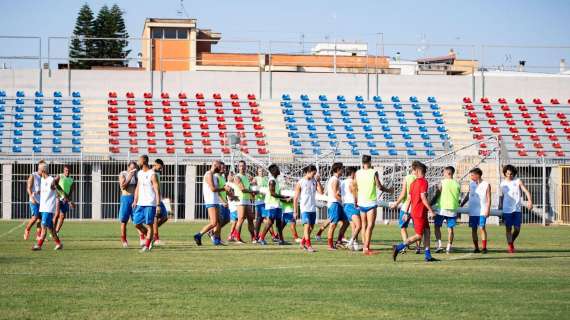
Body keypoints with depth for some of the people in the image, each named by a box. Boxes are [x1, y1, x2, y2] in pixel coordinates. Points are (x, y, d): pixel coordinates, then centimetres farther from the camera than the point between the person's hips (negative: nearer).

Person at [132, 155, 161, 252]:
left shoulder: (152, 174, -11)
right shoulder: (139, 173, 12)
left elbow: (157, 190, -13)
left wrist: (158, 205, -18)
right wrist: (135, 201, 12)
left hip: (150, 204, -8)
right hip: (140, 203, 8)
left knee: (149, 225, -4)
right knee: (137, 223, 6)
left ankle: (147, 246, 0)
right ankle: (148, 237, 24)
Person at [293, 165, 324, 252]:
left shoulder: (314, 181, 9)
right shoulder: (300, 183, -4)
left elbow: (321, 192, -1)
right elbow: (296, 198, -2)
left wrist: (318, 181, -7)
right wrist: (295, 211, -4)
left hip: (313, 208, 5)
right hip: (304, 208, -5)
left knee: (311, 228, 9)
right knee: (307, 226, -13)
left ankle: (302, 243, 24)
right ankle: (308, 245, -13)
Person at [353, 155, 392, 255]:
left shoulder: (358, 173, 3)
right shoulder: (373, 172, -9)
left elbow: (355, 188, 7)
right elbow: (379, 187, -8)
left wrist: (356, 202, 19)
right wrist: (388, 190, 11)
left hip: (361, 203, 5)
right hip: (371, 202, -5)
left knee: (364, 225, 14)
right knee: (370, 225, -7)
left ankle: (365, 246, 17)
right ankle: (366, 248, -18)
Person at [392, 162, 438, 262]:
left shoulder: (413, 183, 10)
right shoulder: (423, 182, -12)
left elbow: (409, 198, 12)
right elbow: (423, 198, -19)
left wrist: (406, 213, 16)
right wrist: (431, 211, -16)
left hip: (413, 211, 8)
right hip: (420, 213, -8)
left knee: (427, 232, 9)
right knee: (419, 236, -6)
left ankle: (428, 255, 5)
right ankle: (398, 247, -10)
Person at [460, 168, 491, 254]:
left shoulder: (486, 185, -3)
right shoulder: (471, 184, 10)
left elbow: (488, 198, -4)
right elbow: (468, 196, 20)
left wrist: (488, 209, -12)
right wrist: (461, 205, 19)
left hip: (482, 211, -5)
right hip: (472, 211, 5)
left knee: (482, 228, -9)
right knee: (473, 229, 3)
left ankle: (484, 247, -6)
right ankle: (476, 248, 8)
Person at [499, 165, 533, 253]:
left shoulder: (518, 181, 1)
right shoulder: (503, 183, 7)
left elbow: (526, 191, -7)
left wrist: (530, 201, -23)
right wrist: (500, 208, 12)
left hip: (517, 209, -1)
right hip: (507, 210, 1)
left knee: (517, 229, -1)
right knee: (508, 228, -1)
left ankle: (512, 242, 24)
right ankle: (510, 246, 9)